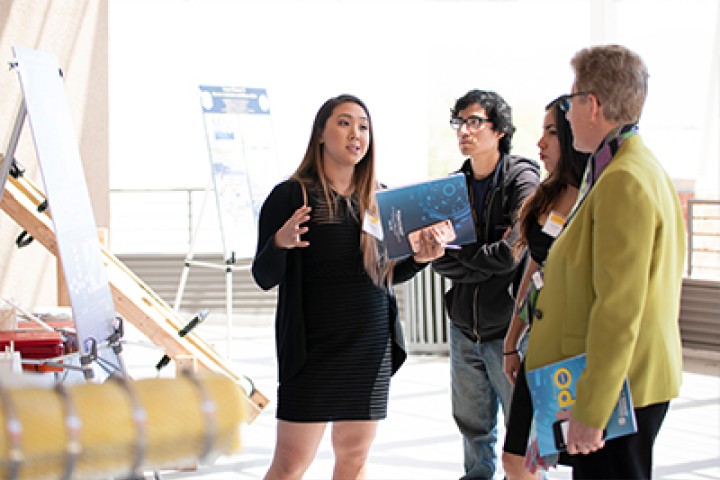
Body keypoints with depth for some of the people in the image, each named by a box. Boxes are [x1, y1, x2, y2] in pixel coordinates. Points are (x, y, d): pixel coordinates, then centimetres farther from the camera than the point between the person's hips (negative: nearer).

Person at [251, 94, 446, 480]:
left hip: (372, 347, 5)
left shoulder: (379, 199, 10)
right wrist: (280, 243, -26)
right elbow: (264, 277, -6)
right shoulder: (291, 195, -4)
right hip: (313, 348, -5)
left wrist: (420, 259, -2)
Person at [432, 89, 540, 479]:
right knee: (473, 427, 16)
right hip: (465, 326, 6)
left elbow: (516, 251, -22)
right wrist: (486, 261, -18)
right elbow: (439, 259, 0)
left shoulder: (522, 180, -9)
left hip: (509, 326, -6)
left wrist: (460, 258, -9)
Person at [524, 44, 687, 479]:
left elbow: (618, 310, -23)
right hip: (639, 380, 10)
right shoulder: (646, 170, 15)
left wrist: (589, 412, -21)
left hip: (621, 389, -10)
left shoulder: (624, 183, -18)